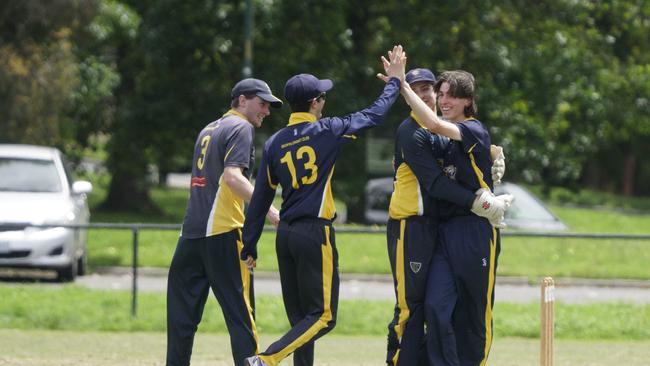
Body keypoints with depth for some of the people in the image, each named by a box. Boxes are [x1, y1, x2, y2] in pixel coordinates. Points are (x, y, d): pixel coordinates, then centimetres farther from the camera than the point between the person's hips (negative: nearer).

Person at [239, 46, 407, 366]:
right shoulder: (327, 131, -5)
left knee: (301, 318, 14)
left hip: (285, 235, 6)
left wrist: (250, 247, 13)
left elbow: (260, 199, 9)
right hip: (315, 232, -6)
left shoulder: (274, 144, 8)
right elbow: (373, 114, 6)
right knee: (322, 317, -5)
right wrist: (395, 81, 21)